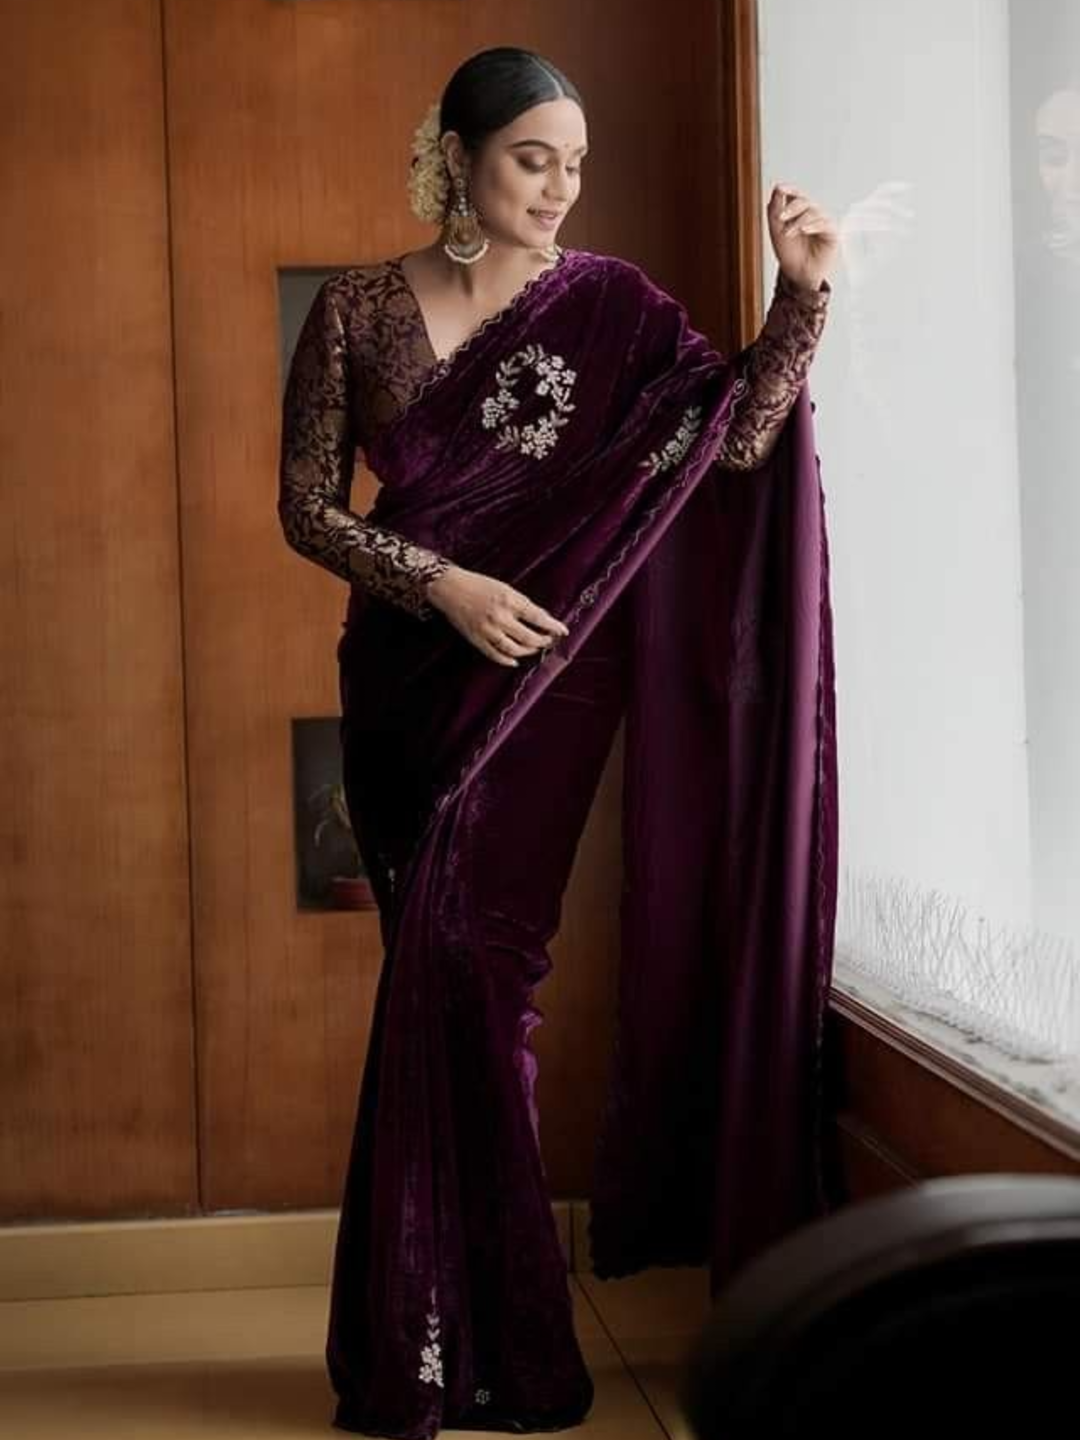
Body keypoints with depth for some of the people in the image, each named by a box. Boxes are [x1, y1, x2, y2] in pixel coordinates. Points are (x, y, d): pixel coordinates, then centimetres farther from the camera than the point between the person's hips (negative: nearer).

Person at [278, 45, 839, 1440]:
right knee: (443, 975, 3)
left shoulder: (606, 303, 3)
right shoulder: (358, 308, 5)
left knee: (461, 969, -8)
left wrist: (802, 291, -17)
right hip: (407, 680, 2)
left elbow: (736, 437, -8)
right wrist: (442, 582, -11)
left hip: (544, 670, -1)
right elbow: (307, 504, 2)